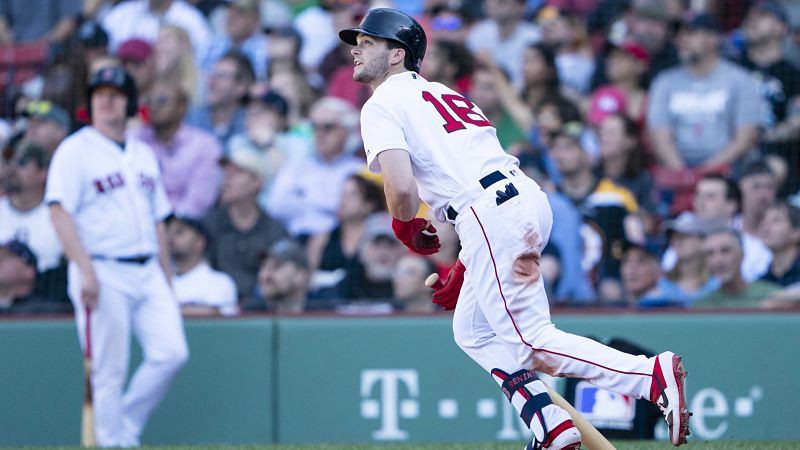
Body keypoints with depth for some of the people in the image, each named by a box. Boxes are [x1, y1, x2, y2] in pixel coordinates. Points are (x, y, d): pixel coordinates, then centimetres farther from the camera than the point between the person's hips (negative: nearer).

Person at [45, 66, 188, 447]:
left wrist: (166, 279, 17)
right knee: (110, 372, -5)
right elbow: (59, 212, -13)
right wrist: (86, 270, -22)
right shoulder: (75, 151, -3)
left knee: (171, 353, -9)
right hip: (103, 274, -6)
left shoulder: (144, 155, 18)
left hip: (148, 272, 6)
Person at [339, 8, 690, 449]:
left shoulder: (383, 104, 2)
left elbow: (401, 188, -14)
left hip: (489, 213, -9)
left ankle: (654, 375, -20)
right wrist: (463, 268, 25)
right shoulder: (442, 92, 29)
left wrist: (405, 227, 9)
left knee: (531, 341, -7)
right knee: (473, 332, 20)